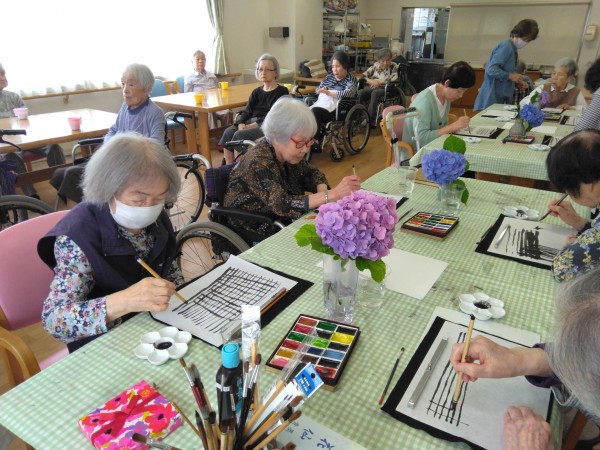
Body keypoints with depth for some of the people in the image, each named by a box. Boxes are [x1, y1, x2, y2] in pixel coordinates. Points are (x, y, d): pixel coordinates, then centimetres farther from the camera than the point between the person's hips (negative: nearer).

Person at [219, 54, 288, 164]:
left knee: (240, 135, -30)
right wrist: (241, 123, -14)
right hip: (251, 122, 6)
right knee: (228, 132, -24)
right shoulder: (256, 92, 21)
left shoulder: (282, 92, 3)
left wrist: (254, 125, -17)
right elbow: (247, 111, 9)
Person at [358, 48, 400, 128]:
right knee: (360, 92, -30)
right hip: (372, 88, 3)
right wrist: (371, 81, -9)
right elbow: (363, 76, 9)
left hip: (386, 89, -3)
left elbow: (394, 81, -7)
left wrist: (379, 82, -9)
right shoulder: (375, 65, 14)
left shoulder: (394, 67, 6)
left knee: (375, 93, -39)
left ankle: (371, 120, -39)